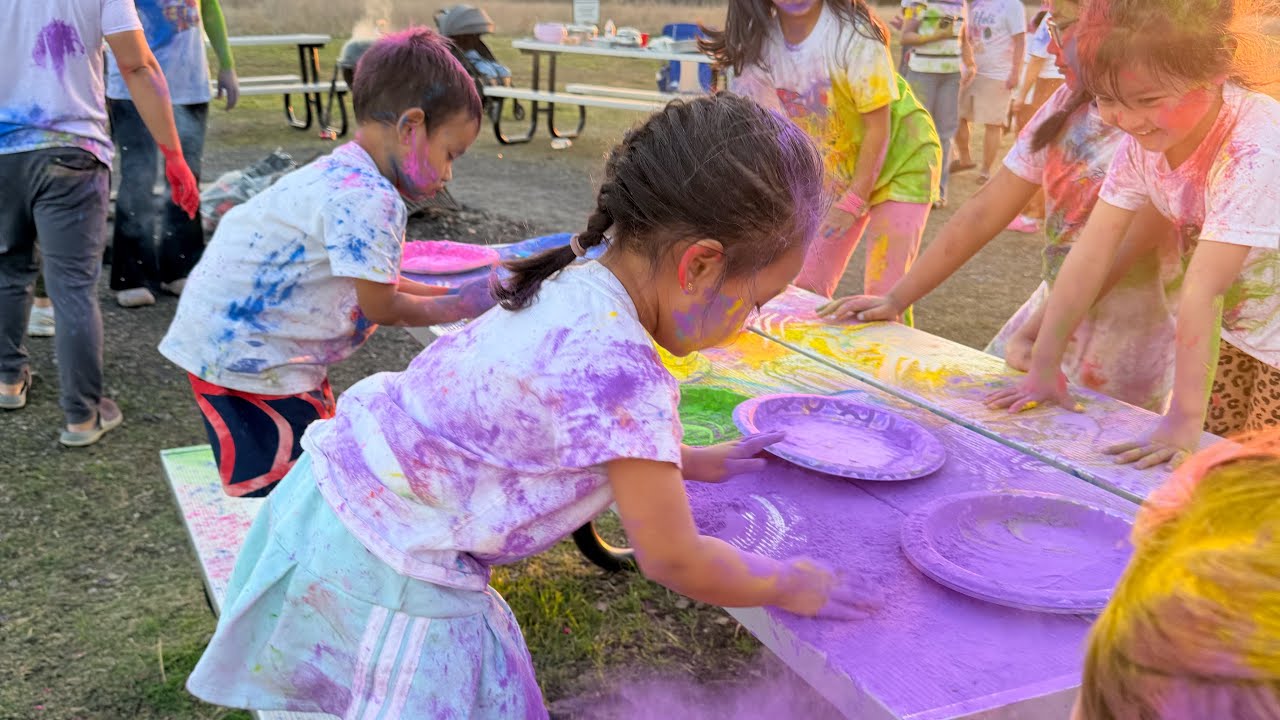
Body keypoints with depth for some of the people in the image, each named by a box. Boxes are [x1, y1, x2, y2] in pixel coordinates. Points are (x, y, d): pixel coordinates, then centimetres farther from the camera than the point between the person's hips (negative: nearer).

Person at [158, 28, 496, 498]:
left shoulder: (343, 176, 7)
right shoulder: (368, 200, -25)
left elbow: (372, 283, 13)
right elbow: (382, 309, -16)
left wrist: (458, 292, 12)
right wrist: (461, 306, -2)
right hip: (241, 354, -11)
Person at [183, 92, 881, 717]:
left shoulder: (577, 284, -3)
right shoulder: (622, 374, -30)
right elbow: (673, 562, -17)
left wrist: (692, 460, 23)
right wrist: (791, 585, -1)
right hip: (385, 570, -8)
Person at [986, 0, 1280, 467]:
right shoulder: (1142, 140, -13)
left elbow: (1202, 287, -37)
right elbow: (1090, 254, -16)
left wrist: (1184, 417, -35)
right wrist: (1043, 367, -15)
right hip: (1233, 332, 5)